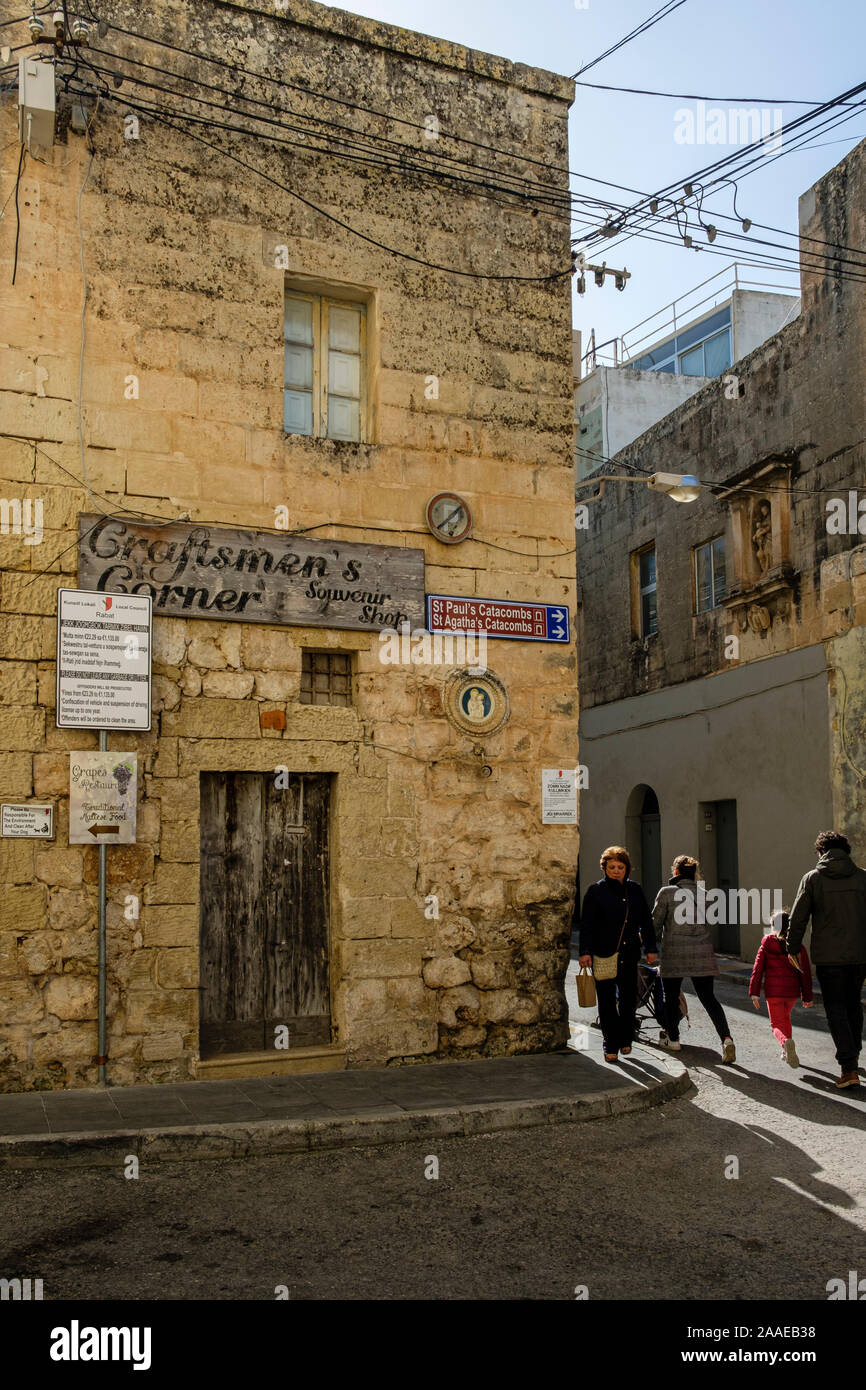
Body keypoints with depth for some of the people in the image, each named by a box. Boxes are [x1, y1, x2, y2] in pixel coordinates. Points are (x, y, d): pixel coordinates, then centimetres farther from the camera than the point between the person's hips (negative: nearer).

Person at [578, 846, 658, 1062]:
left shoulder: (635, 890, 9)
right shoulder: (595, 890, -2)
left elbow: (646, 921, 14)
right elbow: (587, 923, -6)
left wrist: (651, 949, 10)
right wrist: (585, 951, -14)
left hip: (629, 955, 3)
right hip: (603, 954, -3)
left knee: (629, 998, 8)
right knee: (606, 1001, 1)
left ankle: (625, 1039, 27)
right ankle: (611, 1045, 10)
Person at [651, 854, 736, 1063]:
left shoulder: (667, 892, -5)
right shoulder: (702, 894, 7)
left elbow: (656, 922, -2)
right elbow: (706, 920, 10)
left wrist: (655, 944, 15)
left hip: (674, 952, -3)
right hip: (702, 952, 3)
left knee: (671, 996, 14)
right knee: (708, 998, 5)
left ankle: (672, 1038, 24)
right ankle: (726, 1038, -11)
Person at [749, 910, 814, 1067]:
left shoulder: (766, 945, -1)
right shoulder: (798, 947, 3)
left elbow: (758, 969, -4)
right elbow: (805, 972, 4)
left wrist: (754, 993, -1)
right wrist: (807, 997, 10)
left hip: (773, 991, -3)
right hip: (792, 991, 3)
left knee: (777, 1024, 2)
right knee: (785, 1018, 27)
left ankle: (786, 1042, -30)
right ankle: (786, 1052, 27)